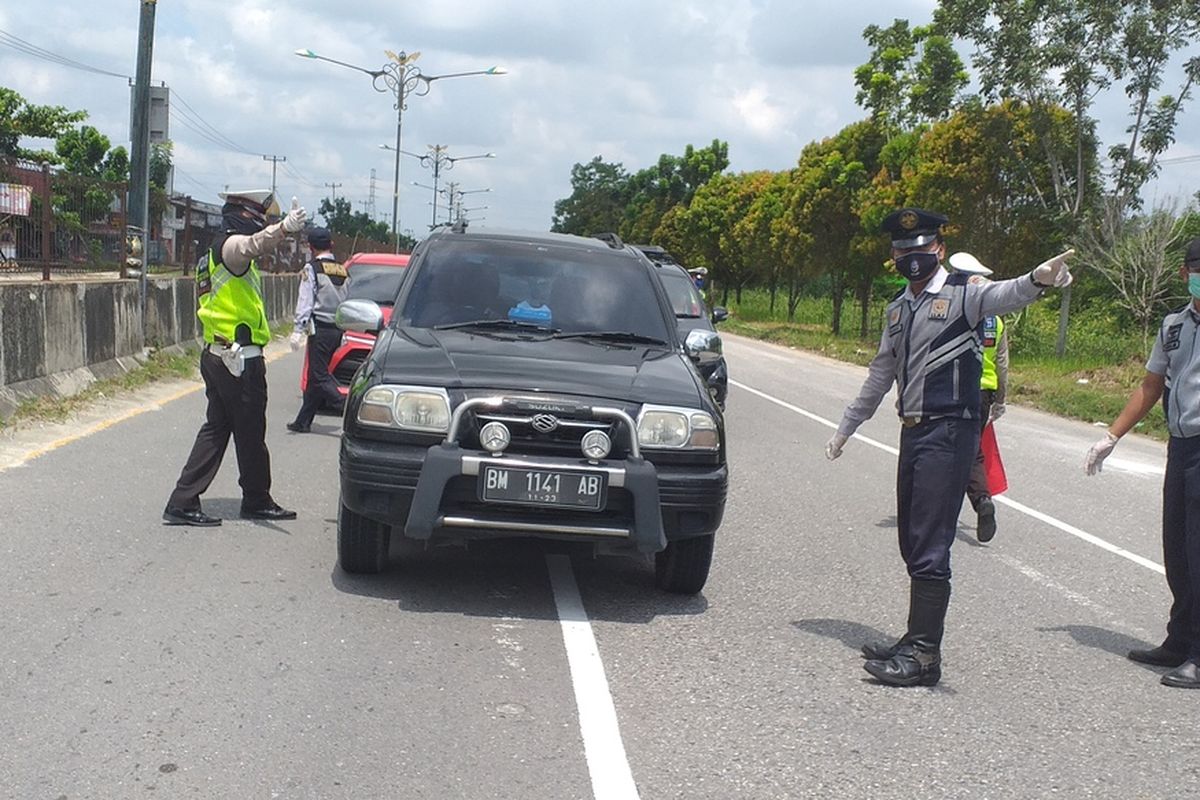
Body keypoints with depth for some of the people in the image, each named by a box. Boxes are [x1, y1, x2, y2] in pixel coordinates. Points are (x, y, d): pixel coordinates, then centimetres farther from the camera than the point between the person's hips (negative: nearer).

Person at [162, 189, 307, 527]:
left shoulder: (218, 250, 19)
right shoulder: (232, 245, -14)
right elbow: (256, 244, -38)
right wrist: (284, 228, -56)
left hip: (217, 356, 10)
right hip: (241, 358, -10)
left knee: (216, 429, 10)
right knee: (250, 432, 4)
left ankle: (183, 503, 7)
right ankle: (257, 501, 17)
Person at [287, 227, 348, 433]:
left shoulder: (311, 268, -7)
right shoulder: (341, 269, 11)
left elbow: (305, 302, -12)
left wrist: (298, 330, -12)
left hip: (320, 329, -7)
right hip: (337, 329, 7)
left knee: (319, 375, -5)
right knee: (315, 376, 12)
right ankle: (303, 421, 17)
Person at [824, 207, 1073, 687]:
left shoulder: (962, 295, -6)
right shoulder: (898, 308, 17)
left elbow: (1004, 295, -29)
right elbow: (881, 374, 28)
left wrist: (1037, 280, -52)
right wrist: (846, 428, 33)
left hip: (949, 433, -8)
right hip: (913, 432, 8)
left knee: (930, 547, -9)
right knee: (912, 543, 13)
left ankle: (925, 656, -5)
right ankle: (915, 641, 23)